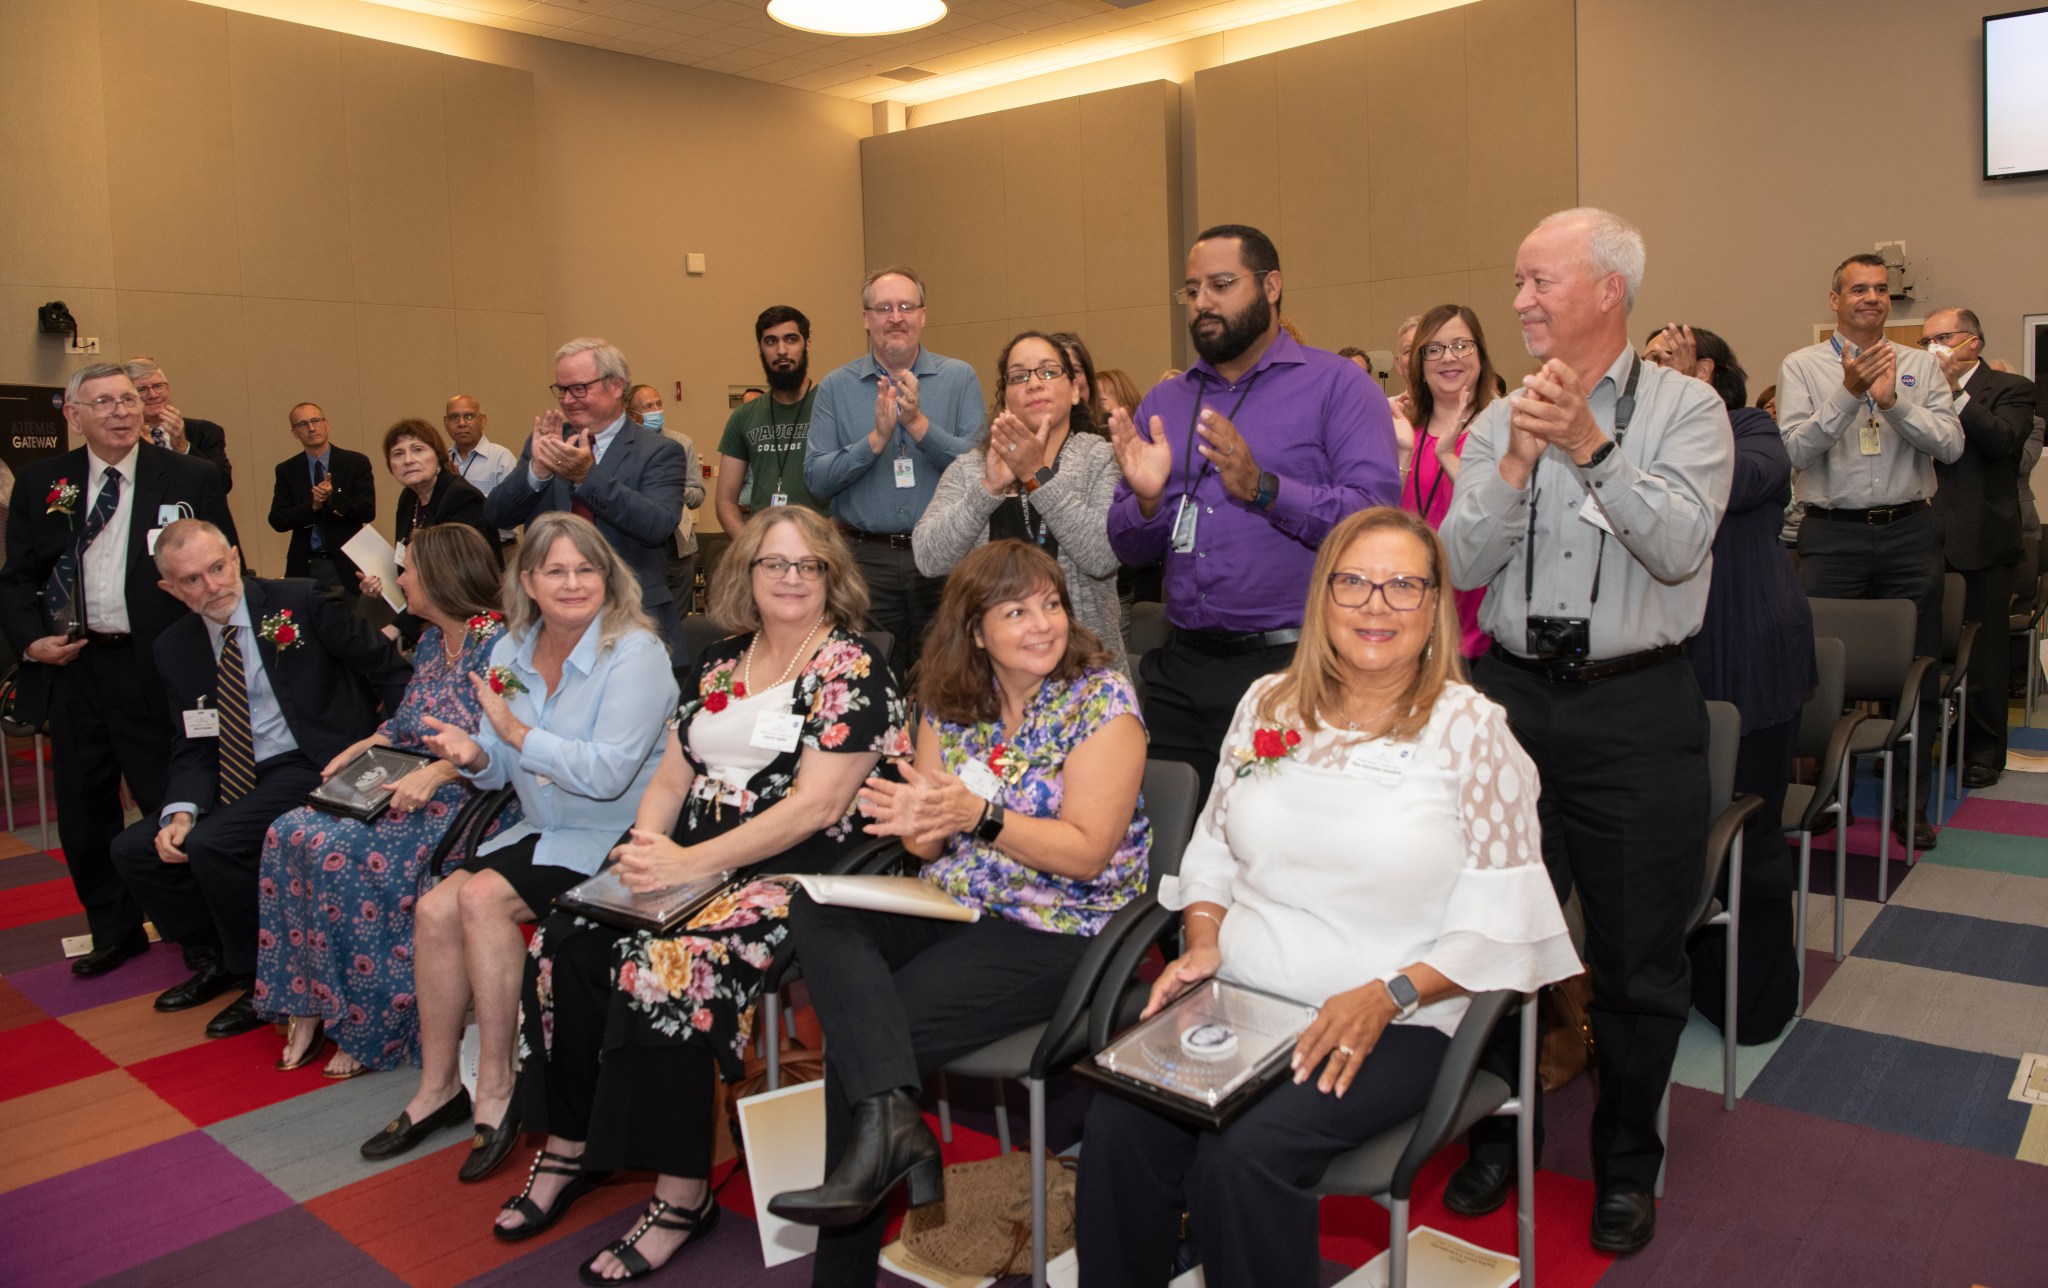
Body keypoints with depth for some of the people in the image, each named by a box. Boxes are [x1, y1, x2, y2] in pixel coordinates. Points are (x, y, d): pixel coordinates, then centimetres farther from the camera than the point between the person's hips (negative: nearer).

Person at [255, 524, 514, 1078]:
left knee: (340, 850, -26)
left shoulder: (496, 642, -11)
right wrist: (357, 750, 5)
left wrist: (436, 772, -28)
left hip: (468, 799, -9)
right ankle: (310, 1004, -5)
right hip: (410, 788, 9)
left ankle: (370, 1027, -11)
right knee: (290, 833, -10)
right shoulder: (430, 641, 16)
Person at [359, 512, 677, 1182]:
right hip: (540, 831, 7)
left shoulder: (635, 654, -15)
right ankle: (438, 1087, 5)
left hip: (613, 840, -7)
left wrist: (515, 731, -18)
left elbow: (608, 773, -22)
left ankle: (497, 1090, -9)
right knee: (435, 907, -13)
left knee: (484, 898, -24)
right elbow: (498, 770, 12)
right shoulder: (510, 652, 7)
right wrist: (472, 754, -12)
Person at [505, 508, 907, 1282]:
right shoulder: (720, 665, 15)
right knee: (566, 943, -13)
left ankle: (682, 1196, -13)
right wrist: (643, 851, -5)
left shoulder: (851, 672, -7)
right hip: (691, 863, 7)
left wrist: (689, 864, -21)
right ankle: (569, 1145, 4)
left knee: (664, 964, -28)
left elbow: (815, 806, -16)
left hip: (797, 877, -7)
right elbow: (672, 777, 16)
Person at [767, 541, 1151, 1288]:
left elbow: (1088, 854, -14)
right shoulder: (948, 702, 7)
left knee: (857, 1030, -19)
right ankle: (890, 1117, -33)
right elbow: (933, 846, 10)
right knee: (817, 913, -21)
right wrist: (919, 822, -15)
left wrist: (978, 816, -25)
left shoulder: (1100, 701, -9)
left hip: (1059, 933, -6)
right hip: (954, 907, 6)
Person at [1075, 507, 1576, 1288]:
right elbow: (1212, 851, 17)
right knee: (1119, 1122, -21)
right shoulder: (1268, 704, 10)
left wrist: (1388, 996, -17)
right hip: (1238, 996, 4)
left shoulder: (1471, 729, -3)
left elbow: (1502, 920, -5)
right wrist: (1202, 944, -1)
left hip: (1392, 1024, -3)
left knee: (1244, 1155, -28)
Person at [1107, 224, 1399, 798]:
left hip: (1290, 664, -4)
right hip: (1181, 667, 5)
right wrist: (1147, 500, -9)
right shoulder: (1164, 402, 13)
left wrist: (1263, 488, -21)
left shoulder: (1337, 385, 0)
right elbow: (1130, 550, 12)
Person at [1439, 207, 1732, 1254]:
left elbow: (1681, 547, -16)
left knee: (1637, 957, 8)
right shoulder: (1500, 422, 7)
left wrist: (1592, 445, -23)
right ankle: (1497, 1133, 32)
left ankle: (1626, 1164, 30)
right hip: (1513, 694, 3)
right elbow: (1461, 565, -3)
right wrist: (1518, 463, -15)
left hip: (1638, 707, -2)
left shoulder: (1685, 410, -1)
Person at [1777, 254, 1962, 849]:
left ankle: (1910, 801, 19)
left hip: (1910, 533, 2)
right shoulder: (1802, 366, 3)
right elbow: (1795, 449, -9)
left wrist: (1893, 401, -14)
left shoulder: (1920, 365, 10)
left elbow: (1951, 444, -1)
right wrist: (1848, 394, -19)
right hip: (1833, 534, -2)